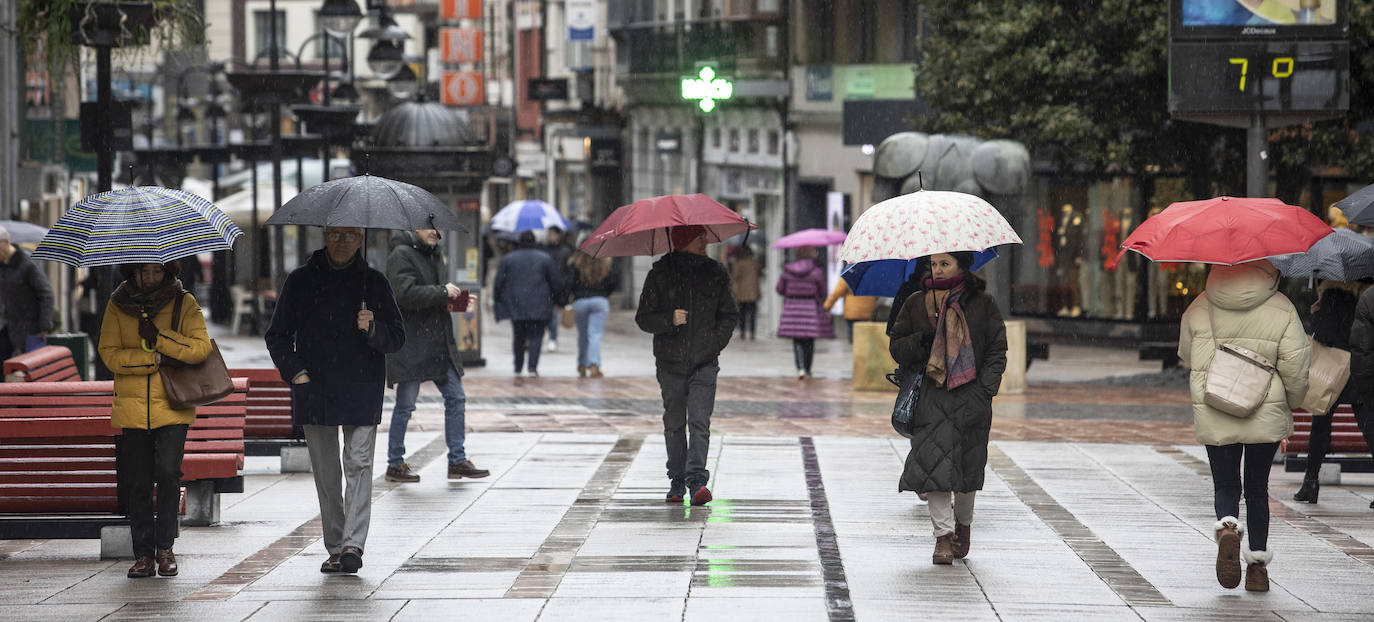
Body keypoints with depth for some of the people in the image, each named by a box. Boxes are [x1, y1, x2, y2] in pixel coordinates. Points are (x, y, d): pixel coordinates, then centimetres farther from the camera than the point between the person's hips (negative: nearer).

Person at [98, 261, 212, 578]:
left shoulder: (183, 303, 3)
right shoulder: (118, 305, 6)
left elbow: (201, 347, -8)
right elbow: (110, 353, -3)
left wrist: (159, 336, -17)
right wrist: (157, 359, -12)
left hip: (172, 408, -2)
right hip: (132, 407, 2)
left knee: (168, 472, -15)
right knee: (137, 483, 1)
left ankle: (165, 547, 1)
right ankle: (144, 554, 11)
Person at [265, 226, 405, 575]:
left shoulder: (374, 283, 5)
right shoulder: (301, 281, 8)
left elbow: (396, 338, 5)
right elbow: (277, 335, 13)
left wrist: (372, 329, -16)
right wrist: (295, 372, -2)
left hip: (361, 392, -2)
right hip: (314, 390, 2)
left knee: (358, 462, -11)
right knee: (325, 471, 4)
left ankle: (353, 544, -15)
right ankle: (334, 548, 11)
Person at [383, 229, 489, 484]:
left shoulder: (435, 254, 17)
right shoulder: (401, 255, -10)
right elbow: (406, 294, -24)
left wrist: (458, 300, 9)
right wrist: (442, 292, -19)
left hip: (439, 343, 8)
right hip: (410, 343, -8)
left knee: (456, 397, 6)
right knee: (405, 405, -1)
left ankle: (457, 460, 13)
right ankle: (395, 465, 9)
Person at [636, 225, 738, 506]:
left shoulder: (715, 273, 6)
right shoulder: (660, 274, 0)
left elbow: (730, 315, 14)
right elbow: (644, 318, 0)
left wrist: (716, 341, -1)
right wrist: (670, 319, -19)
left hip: (704, 363, 0)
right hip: (671, 362, 0)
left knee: (699, 422, -13)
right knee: (674, 424, 7)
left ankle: (697, 480, -20)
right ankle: (677, 481, 19)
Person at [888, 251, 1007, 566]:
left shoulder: (982, 304, 4)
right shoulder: (916, 304, 9)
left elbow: (997, 351, 4)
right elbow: (896, 347, 11)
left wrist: (985, 390, -8)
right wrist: (921, 341, -9)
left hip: (970, 395, -1)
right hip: (931, 395, 1)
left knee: (967, 465, 4)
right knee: (934, 460, -13)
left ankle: (963, 524, 28)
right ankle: (943, 534, -10)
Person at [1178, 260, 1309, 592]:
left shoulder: (1199, 309, 0)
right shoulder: (1281, 309, -7)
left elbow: (1186, 358, 12)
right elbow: (1296, 364, -10)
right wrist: (1293, 400, 9)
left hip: (1213, 416, 0)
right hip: (1266, 415, 0)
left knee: (1225, 485, 11)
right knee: (1257, 488, 14)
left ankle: (1227, 527, -21)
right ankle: (1258, 563, 14)